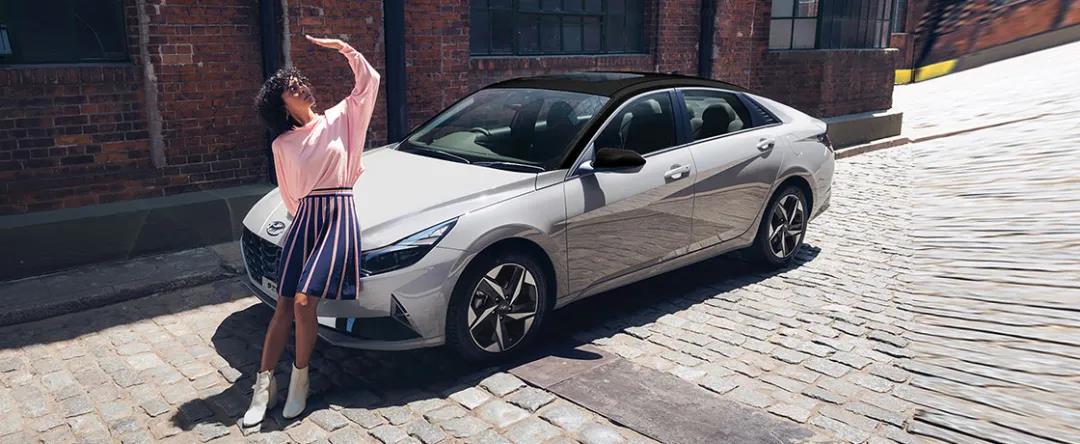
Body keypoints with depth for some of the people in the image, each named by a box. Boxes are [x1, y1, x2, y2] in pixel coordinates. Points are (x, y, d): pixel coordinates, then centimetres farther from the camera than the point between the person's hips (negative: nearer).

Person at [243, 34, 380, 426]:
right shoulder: (282, 144, 8)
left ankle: (299, 379, 4)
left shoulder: (340, 118, 6)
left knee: (304, 301, -15)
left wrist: (343, 48, -5)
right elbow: (289, 194, 17)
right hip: (305, 217, 3)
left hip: (340, 216, -3)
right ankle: (264, 385, 7)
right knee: (284, 305, -1)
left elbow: (369, 81, -1)